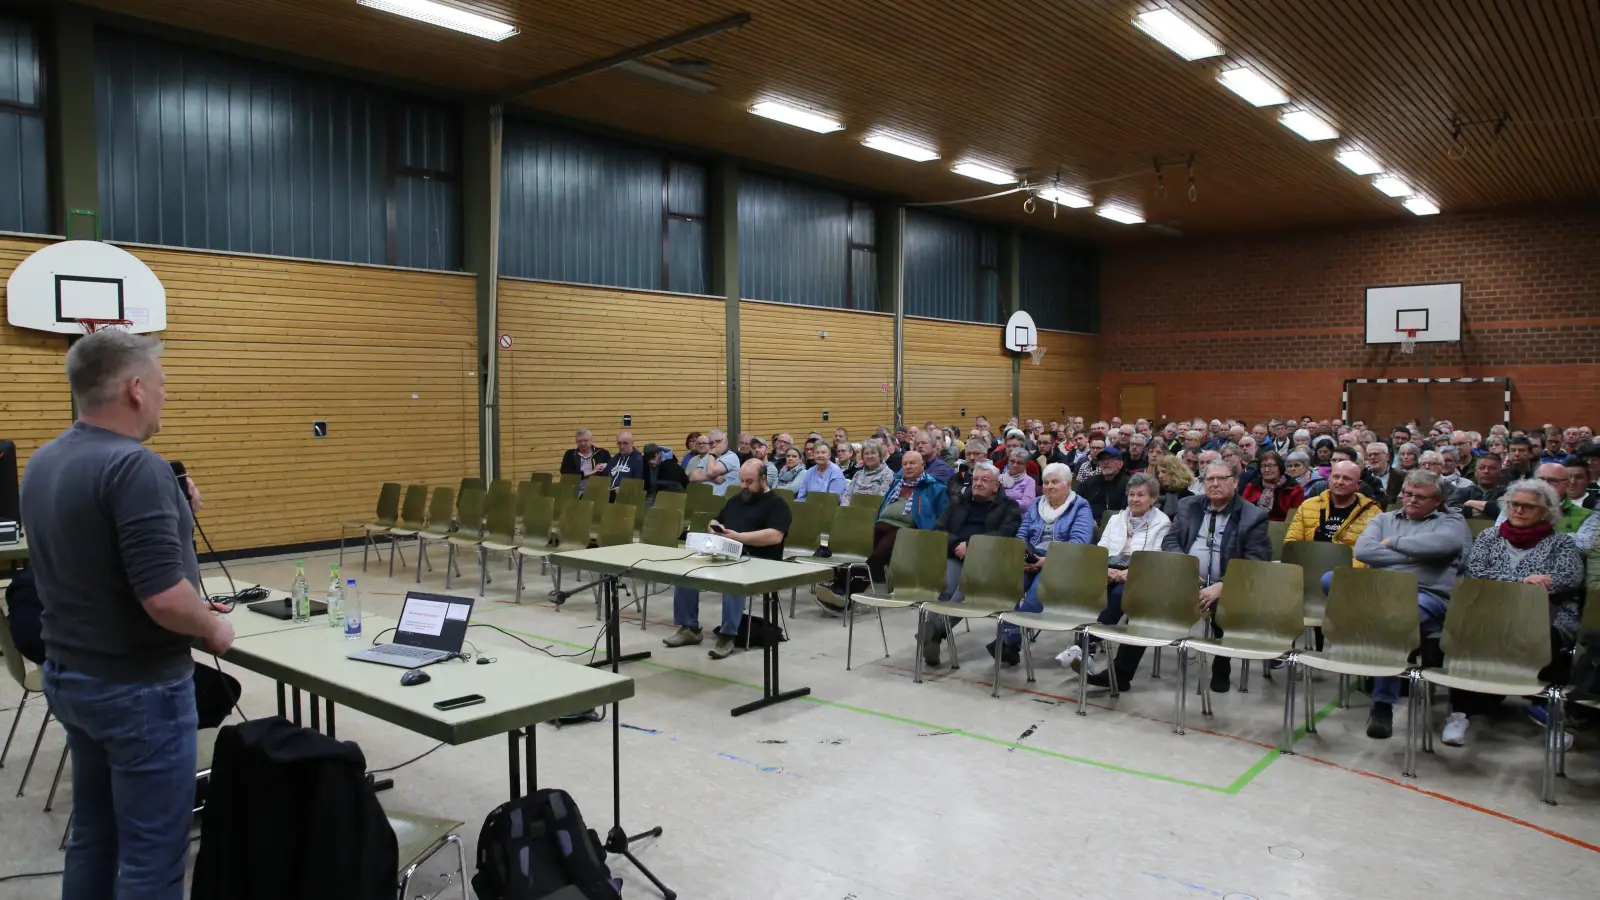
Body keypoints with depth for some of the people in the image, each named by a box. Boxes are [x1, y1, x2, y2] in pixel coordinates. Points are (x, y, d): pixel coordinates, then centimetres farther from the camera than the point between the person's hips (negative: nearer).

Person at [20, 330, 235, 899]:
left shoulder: (43, 464, 6)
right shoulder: (134, 466, -24)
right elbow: (163, 596, -29)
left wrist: (172, 511, 9)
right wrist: (214, 629, -10)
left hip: (69, 675, 9)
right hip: (137, 688, -9)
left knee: (93, 836, 20)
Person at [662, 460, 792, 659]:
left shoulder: (776, 504, 0)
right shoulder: (735, 501, 24)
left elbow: (775, 536, -15)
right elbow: (715, 521, 30)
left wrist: (738, 537, -19)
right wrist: (716, 527, 4)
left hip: (758, 561, -7)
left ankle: (727, 636, -32)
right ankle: (689, 628, -8)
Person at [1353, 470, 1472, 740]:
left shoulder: (1452, 522, 16)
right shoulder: (1384, 519, 26)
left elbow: (1440, 544, -9)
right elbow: (1362, 550, 7)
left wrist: (1393, 543, 3)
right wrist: (1409, 557, -1)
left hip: (1429, 595, -3)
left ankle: (1383, 703, -29)